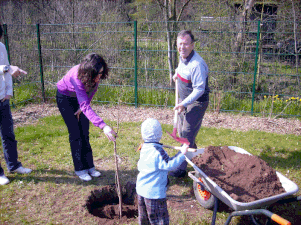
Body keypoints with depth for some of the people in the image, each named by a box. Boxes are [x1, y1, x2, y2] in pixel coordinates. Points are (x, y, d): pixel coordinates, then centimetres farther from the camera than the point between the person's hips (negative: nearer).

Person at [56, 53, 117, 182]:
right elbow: (85, 107, -49)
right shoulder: (77, 77, -42)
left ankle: (89, 166, 13)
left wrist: (82, 107, -11)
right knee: (75, 134, -6)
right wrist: (103, 126, -58)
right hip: (65, 98, -5)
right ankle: (80, 169, 7)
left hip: (81, 97, 5)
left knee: (85, 133, 4)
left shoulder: (95, 75, -26)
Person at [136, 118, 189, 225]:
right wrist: (182, 154, -22)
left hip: (141, 189, 8)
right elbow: (169, 165, -26)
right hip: (154, 192, -8)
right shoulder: (158, 151, -24)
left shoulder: (144, 148, 2)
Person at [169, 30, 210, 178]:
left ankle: (181, 169, 4)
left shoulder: (197, 65, -29)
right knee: (182, 131, 21)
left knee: (187, 134, -6)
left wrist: (184, 104, -28)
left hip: (196, 103, -9)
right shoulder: (182, 56, -1)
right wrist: (177, 73, 30)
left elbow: (199, 89, -28)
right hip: (184, 100, 10)